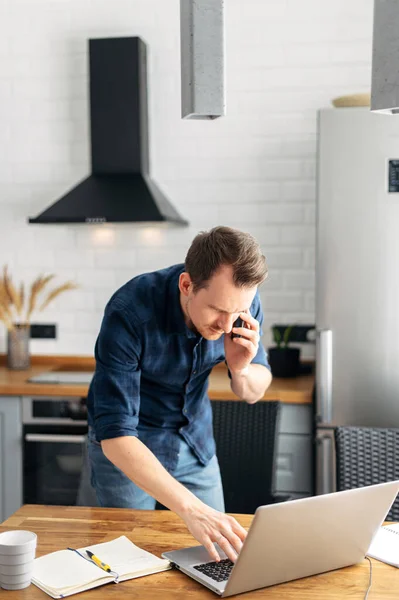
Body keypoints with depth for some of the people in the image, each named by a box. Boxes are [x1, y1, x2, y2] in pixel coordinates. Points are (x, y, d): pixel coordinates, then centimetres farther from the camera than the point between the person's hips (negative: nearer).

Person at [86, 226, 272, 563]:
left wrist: (241, 370, -29)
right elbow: (115, 435, -37)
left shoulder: (240, 298, -19)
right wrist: (192, 509, -46)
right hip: (125, 446, -4)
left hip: (196, 439, 4)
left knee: (217, 558, 9)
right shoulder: (130, 313, -34)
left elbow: (253, 393, -5)